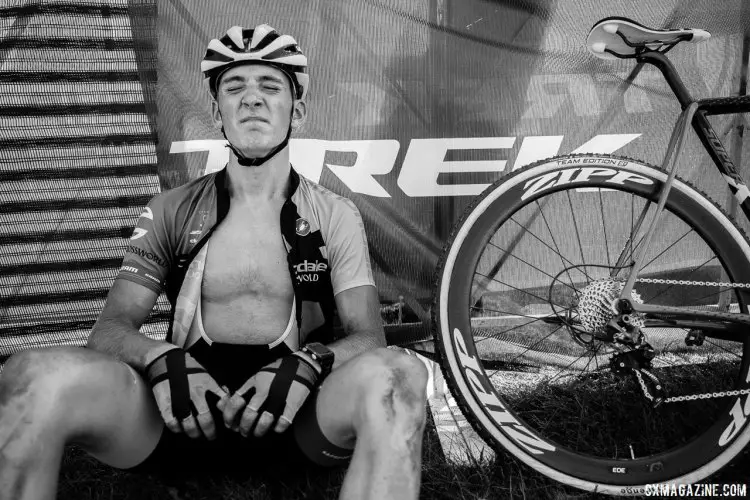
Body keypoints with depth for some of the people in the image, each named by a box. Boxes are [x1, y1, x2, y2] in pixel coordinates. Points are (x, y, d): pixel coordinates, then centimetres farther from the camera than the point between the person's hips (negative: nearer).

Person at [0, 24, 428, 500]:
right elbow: (109, 330, 5)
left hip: (294, 411, 0)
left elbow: (367, 337, 2)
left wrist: (308, 361, -22)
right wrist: (162, 358, -19)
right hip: (185, 407, 1)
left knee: (397, 373, -33)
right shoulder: (170, 211, 11)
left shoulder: (337, 216, 9)